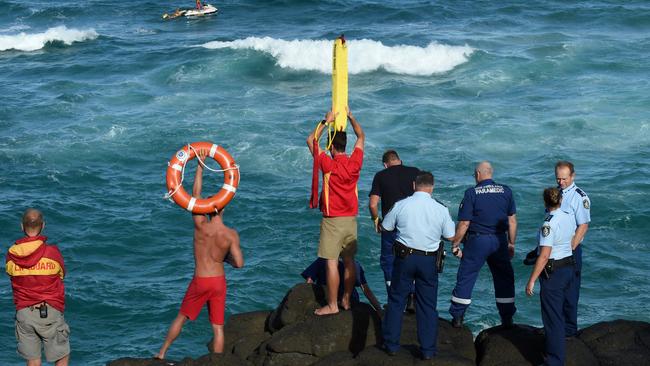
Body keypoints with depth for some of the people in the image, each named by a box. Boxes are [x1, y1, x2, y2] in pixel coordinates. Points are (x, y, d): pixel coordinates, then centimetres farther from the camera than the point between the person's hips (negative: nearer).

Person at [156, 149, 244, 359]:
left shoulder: (201, 225, -12)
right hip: (219, 281, 0)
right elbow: (239, 263, -12)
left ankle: (162, 353, 27)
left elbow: (196, 193, -6)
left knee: (181, 317, 17)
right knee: (218, 327, 5)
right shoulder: (231, 235, -11)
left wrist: (200, 166, -3)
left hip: (200, 281, 0)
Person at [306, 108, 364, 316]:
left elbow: (311, 140, -3)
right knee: (349, 261, 12)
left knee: (332, 263, -4)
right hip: (351, 219, 6)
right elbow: (361, 136, 17)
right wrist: (350, 116, 20)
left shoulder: (328, 165, -14)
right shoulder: (355, 163, -1)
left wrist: (326, 122, 3)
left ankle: (332, 305, -3)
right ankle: (346, 300, 19)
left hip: (333, 220, -6)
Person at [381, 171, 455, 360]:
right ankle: (428, 349, 11)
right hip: (428, 260, 0)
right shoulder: (441, 210, -6)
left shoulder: (401, 205, -7)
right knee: (428, 305, 9)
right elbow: (450, 236, 2)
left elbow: (385, 227, 5)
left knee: (396, 301, 13)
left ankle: (391, 344, 17)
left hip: (404, 257, 0)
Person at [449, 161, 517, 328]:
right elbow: (512, 220, 5)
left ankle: (457, 317, 8)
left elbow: (464, 224, -9)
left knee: (465, 278, 7)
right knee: (504, 279, 13)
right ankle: (507, 319, 16)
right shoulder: (506, 191, 2)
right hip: (499, 240, 3)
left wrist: (455, 245, 1)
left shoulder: (472, 193, -8)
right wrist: (511, 244, 14)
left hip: (477, 240, -3)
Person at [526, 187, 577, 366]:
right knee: (561, 314, 22)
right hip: (569, 268, 8)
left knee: (553, 318, -1)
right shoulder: (569, 217, 2)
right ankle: (558, 352, 35)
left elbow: (544, 255, -23)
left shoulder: (549, 224, -21)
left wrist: (532, 280, -20)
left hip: (553, 272, -8)